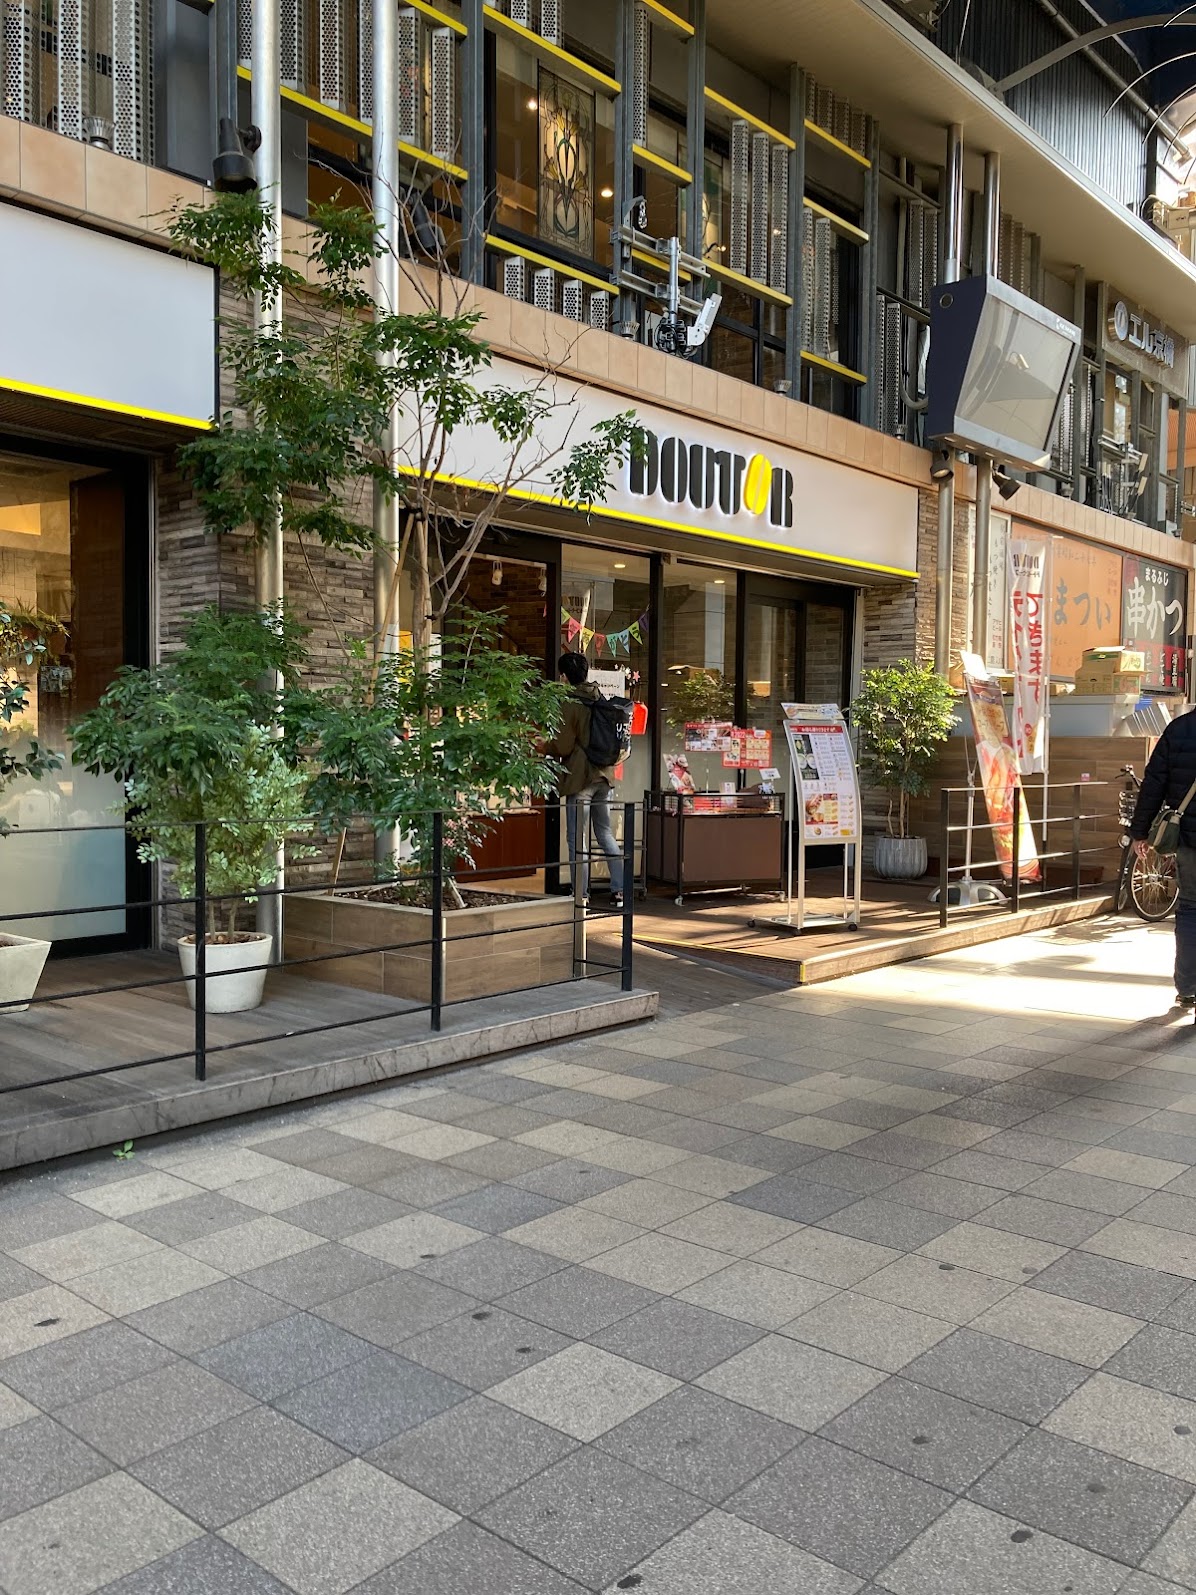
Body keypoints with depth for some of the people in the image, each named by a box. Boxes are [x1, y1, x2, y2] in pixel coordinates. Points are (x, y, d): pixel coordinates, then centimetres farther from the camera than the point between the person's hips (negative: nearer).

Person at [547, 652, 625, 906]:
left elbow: (563, 747, -12)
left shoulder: (569, 704, -12)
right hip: (603, 775, 7)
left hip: (580, 777, -7)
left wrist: (544, 746, 5)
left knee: (577, 837, 0)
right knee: (605, 833, 13)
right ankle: (620, 890, 11)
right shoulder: (600, 700, 8)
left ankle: (581, 894, 1)